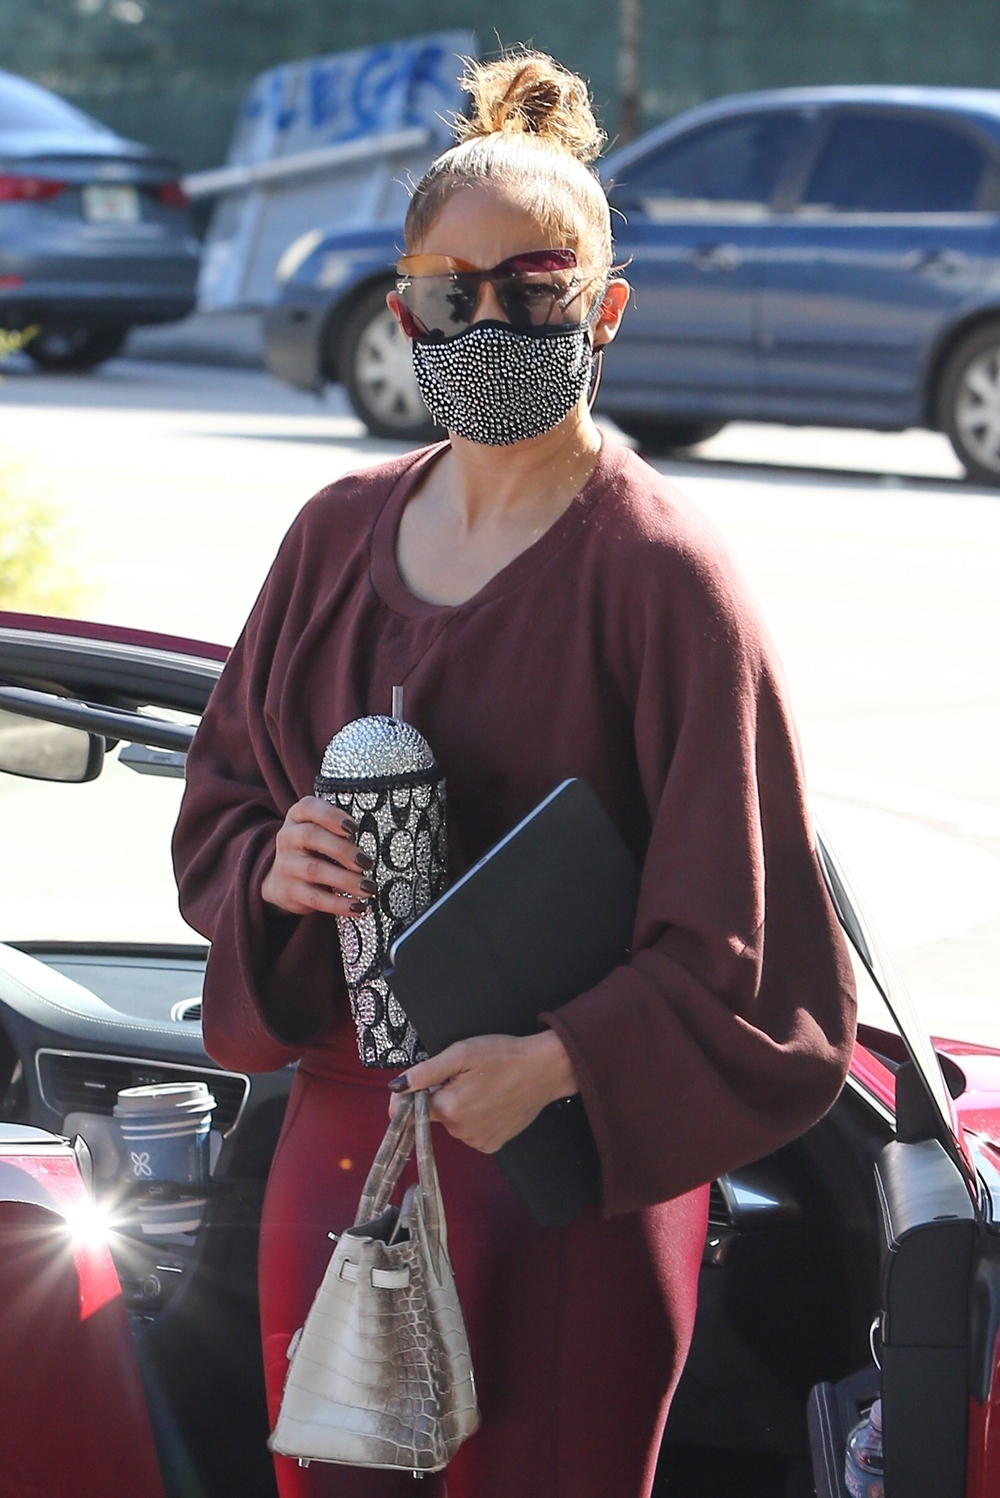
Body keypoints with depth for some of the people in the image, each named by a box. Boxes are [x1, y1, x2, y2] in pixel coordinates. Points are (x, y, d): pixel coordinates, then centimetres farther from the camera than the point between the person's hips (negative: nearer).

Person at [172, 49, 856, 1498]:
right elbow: (216, 798, 17)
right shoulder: (343, 532, 8)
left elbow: (741, 939, -13)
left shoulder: (661, 575, -11)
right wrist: (272, 867, -5)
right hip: (339, 1131, 6)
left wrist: (560, 1064, -25)